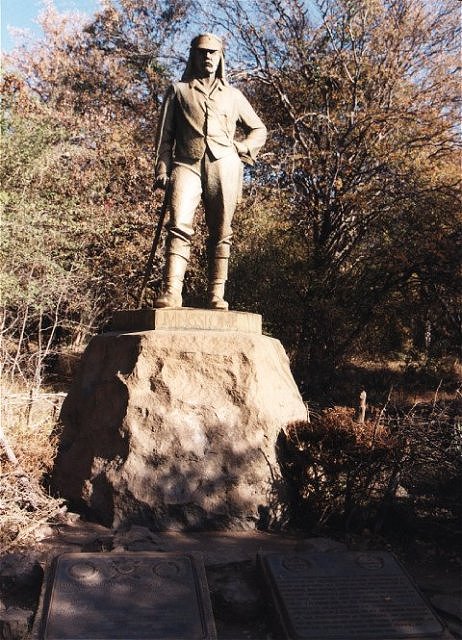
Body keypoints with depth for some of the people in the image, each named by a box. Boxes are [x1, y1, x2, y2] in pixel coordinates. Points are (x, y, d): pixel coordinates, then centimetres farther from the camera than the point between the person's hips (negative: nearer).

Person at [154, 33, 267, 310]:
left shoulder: (232, 95, 23)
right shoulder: (178, 91, 20)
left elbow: (259, 129, 28)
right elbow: (165, 133, 13)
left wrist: (243, 149, 9)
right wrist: (162, 167, 0)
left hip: (224, 165, 2)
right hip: (187, 164, -1)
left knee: (220, 232, -2)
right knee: (179, 226, -19)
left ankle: (217, 295, -1)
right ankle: (172, 292, -25)